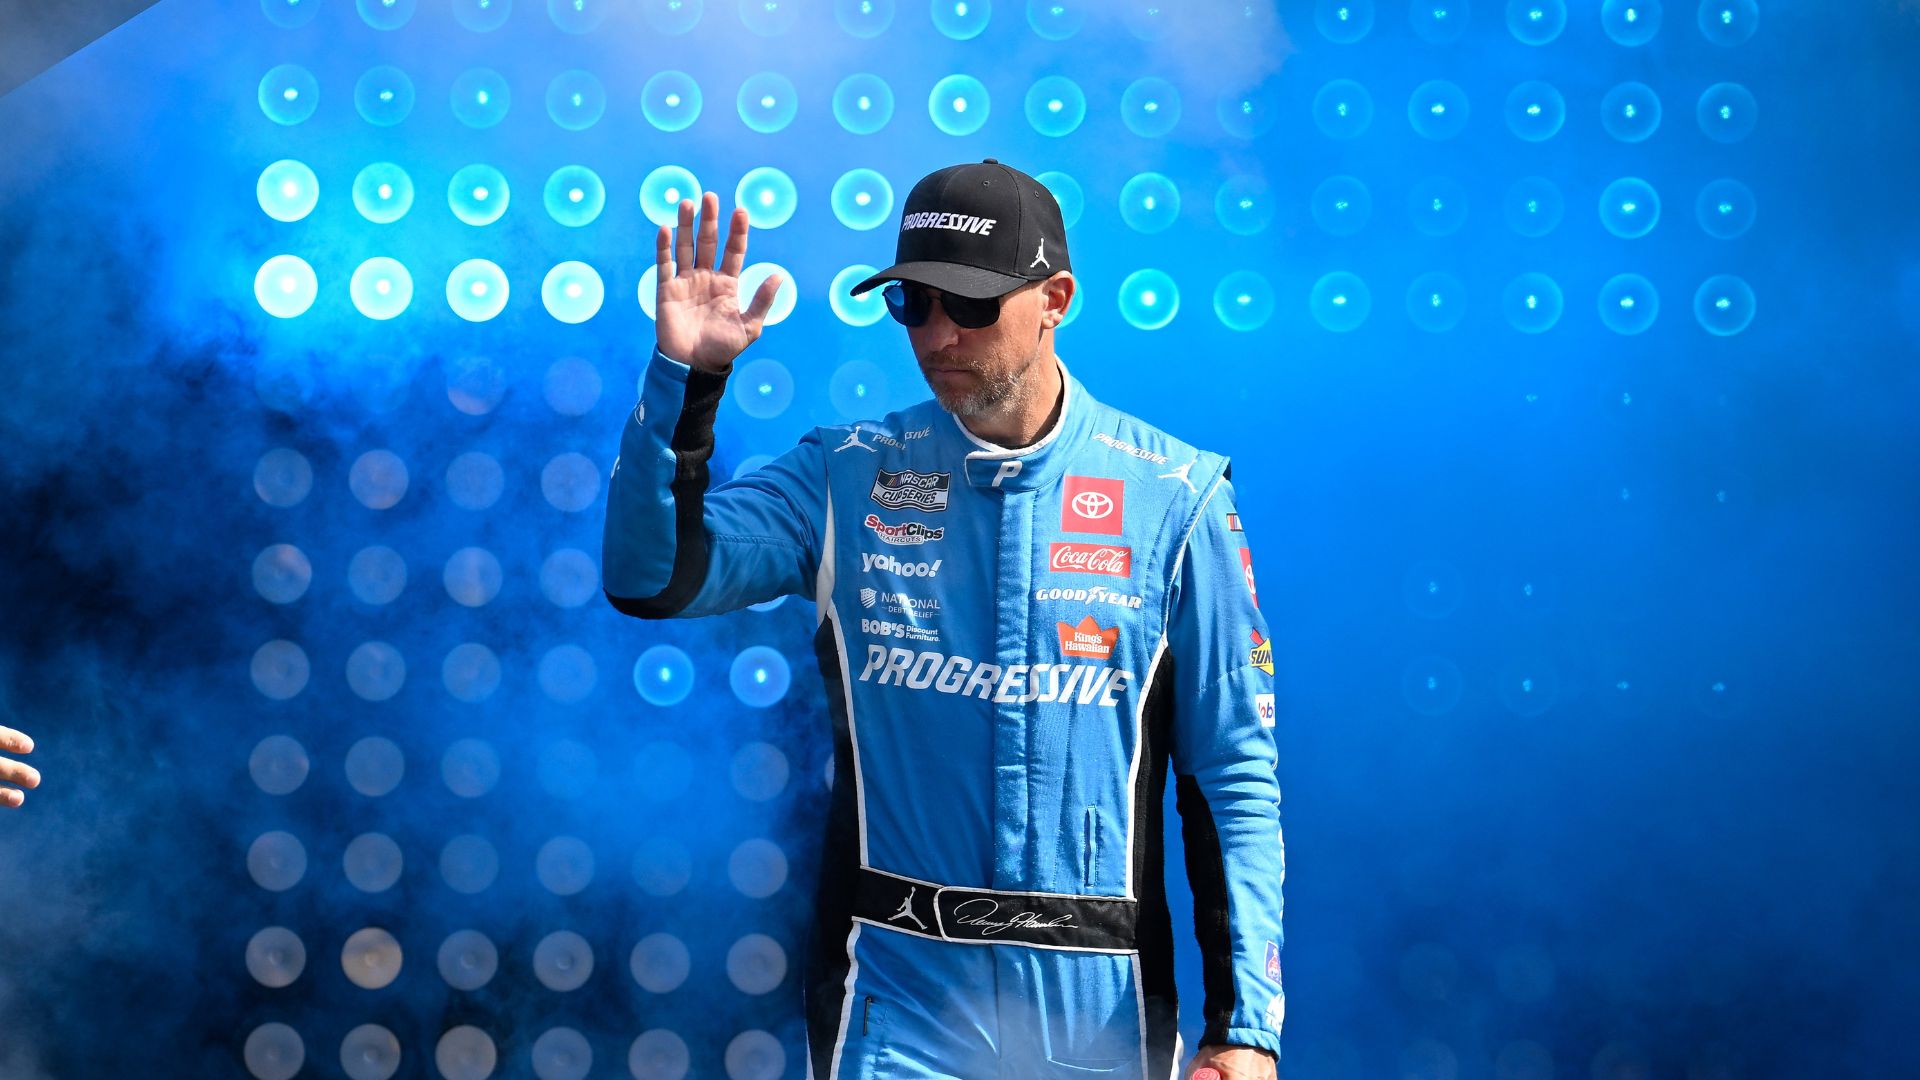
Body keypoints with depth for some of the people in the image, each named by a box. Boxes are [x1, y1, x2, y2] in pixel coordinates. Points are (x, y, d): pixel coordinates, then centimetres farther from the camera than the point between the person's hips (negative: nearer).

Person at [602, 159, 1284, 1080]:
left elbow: (1235, 777, -1)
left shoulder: (1173, 497, -1)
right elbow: (650, 578, -8)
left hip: (1100, 1004, 0)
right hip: (898, 995, 0)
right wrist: (684, 376, -18)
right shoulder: (848, 476, 3)